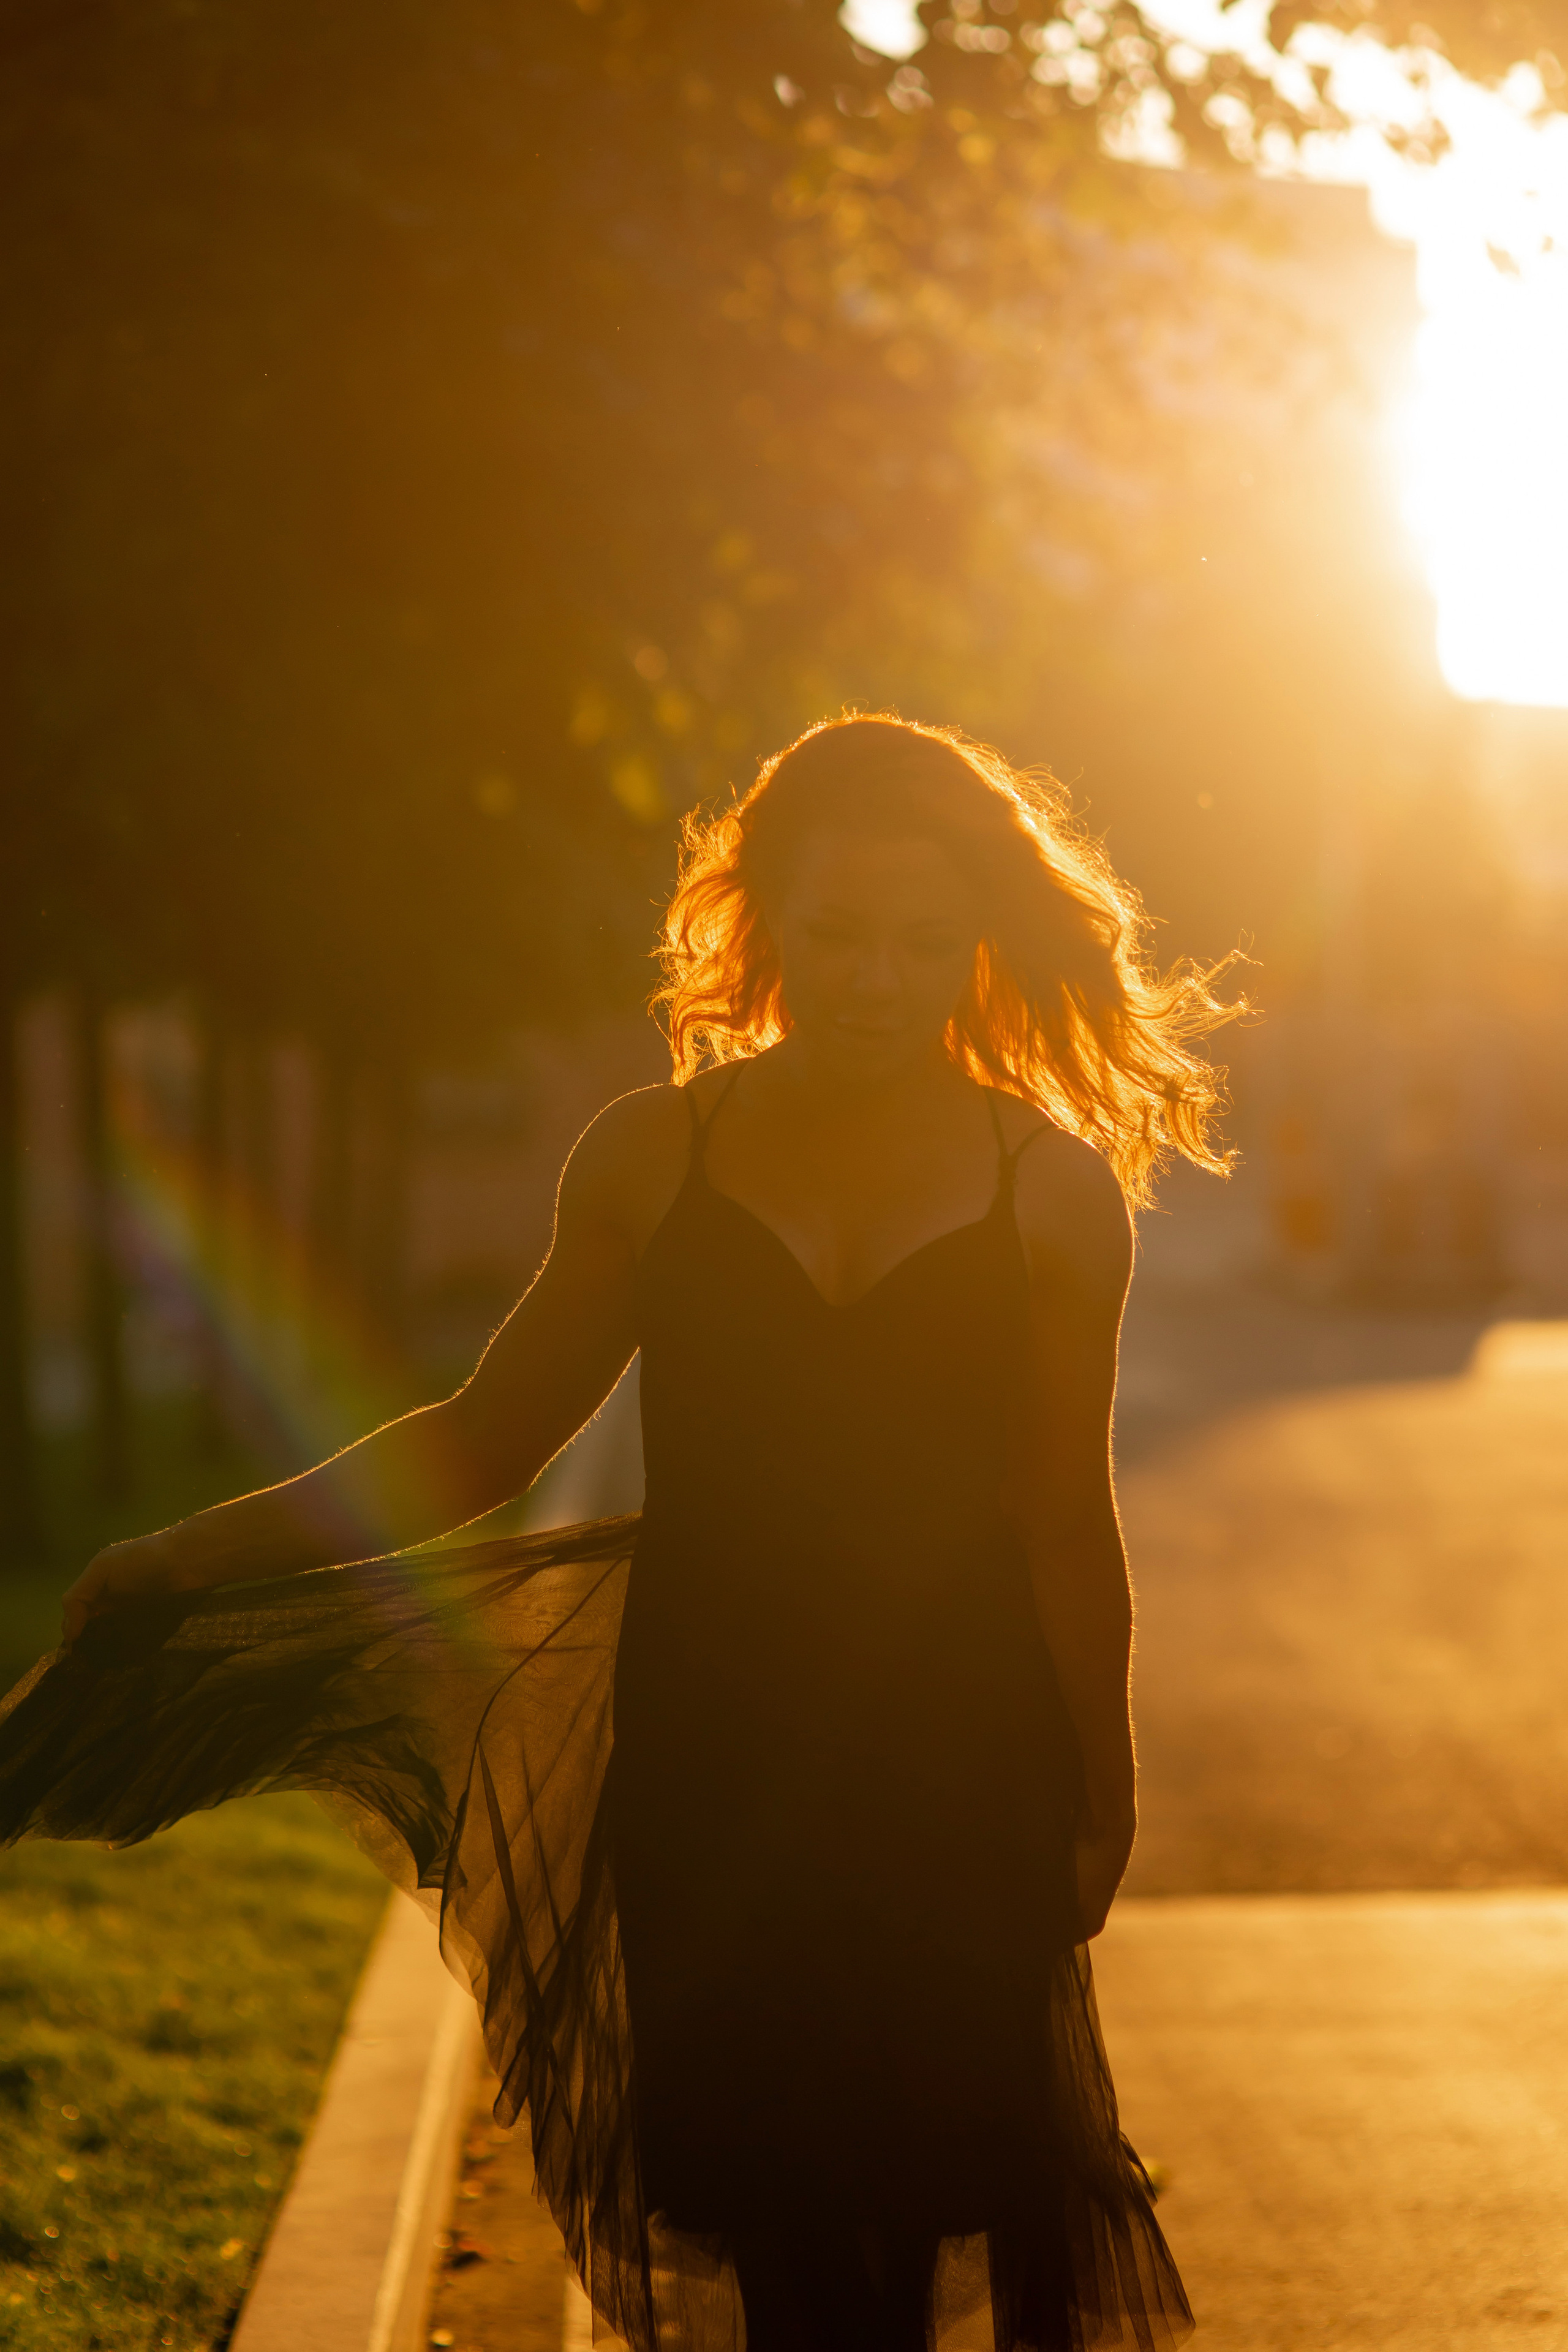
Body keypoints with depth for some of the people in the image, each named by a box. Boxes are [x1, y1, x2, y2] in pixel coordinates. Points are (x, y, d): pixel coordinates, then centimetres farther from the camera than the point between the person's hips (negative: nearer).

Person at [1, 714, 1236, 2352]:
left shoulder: (1055, 1191, 0)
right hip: (715, 1770, 1)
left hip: (958, 1780, -1)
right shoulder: (656, 1159, 3)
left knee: (987, 2201, -5)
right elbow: (486, 1436, 9)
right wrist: (199, 1555, 5)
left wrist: (1099, 1802, 9)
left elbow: (1063, 1524, 6)